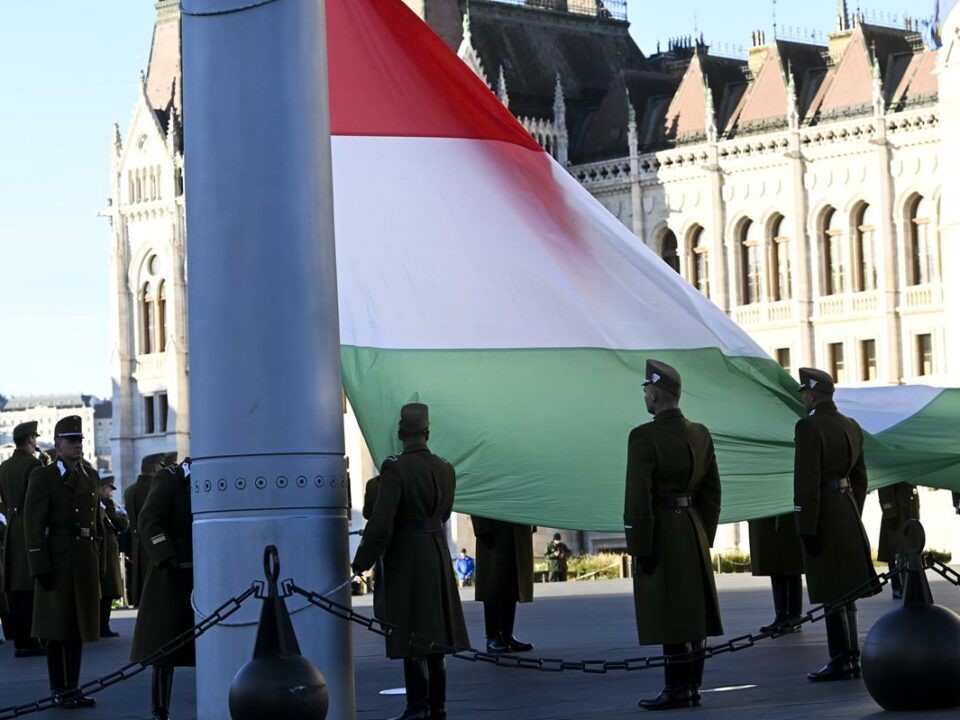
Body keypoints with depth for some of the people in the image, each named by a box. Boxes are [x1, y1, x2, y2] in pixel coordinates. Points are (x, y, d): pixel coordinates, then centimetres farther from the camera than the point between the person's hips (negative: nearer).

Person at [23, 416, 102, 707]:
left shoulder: (90, 476, 14)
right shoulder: (43, 477, -4)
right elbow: (33, 526, -10)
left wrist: (97, 560, 11)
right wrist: (41, 568, -16)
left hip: (86, 562, 6)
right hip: (58, 562, -6)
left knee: (79, 627, 10)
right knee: (59, 629, 0)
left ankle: (73, 688, 17)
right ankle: (60, 691, 7)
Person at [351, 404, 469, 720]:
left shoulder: (396, 469, -15)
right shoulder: (445, 469, 4)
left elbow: (381, 523, -19)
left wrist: (361, 562, -10)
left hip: (405, 557, -6)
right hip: (438, 553, 6)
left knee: (410, 632, -2)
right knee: (434, 633, 12)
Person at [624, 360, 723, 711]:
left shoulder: (644, 437, -16)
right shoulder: (700, 435, 6)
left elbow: (638, 497, -18)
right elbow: (712, 492, 11)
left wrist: (639, 547, -13)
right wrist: (704, 537, 17)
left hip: (660, 533, -7)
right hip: (693, 531, 7)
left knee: (667, 614, -4)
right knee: (692, 612, 9)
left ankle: (677, 689, -2)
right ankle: (692, 687, 13)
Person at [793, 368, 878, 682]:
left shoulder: (808, 427, -15)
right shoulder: (851, 426, 11)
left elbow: (807, 481, -19)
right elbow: (860, 477, 16)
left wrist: (807, 528, -18)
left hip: (822, 513, -8)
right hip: (847, 511, 8)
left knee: (831, 590, -5)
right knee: (844, 588, 12)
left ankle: (841, 662, -4)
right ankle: (852, 659, 14)